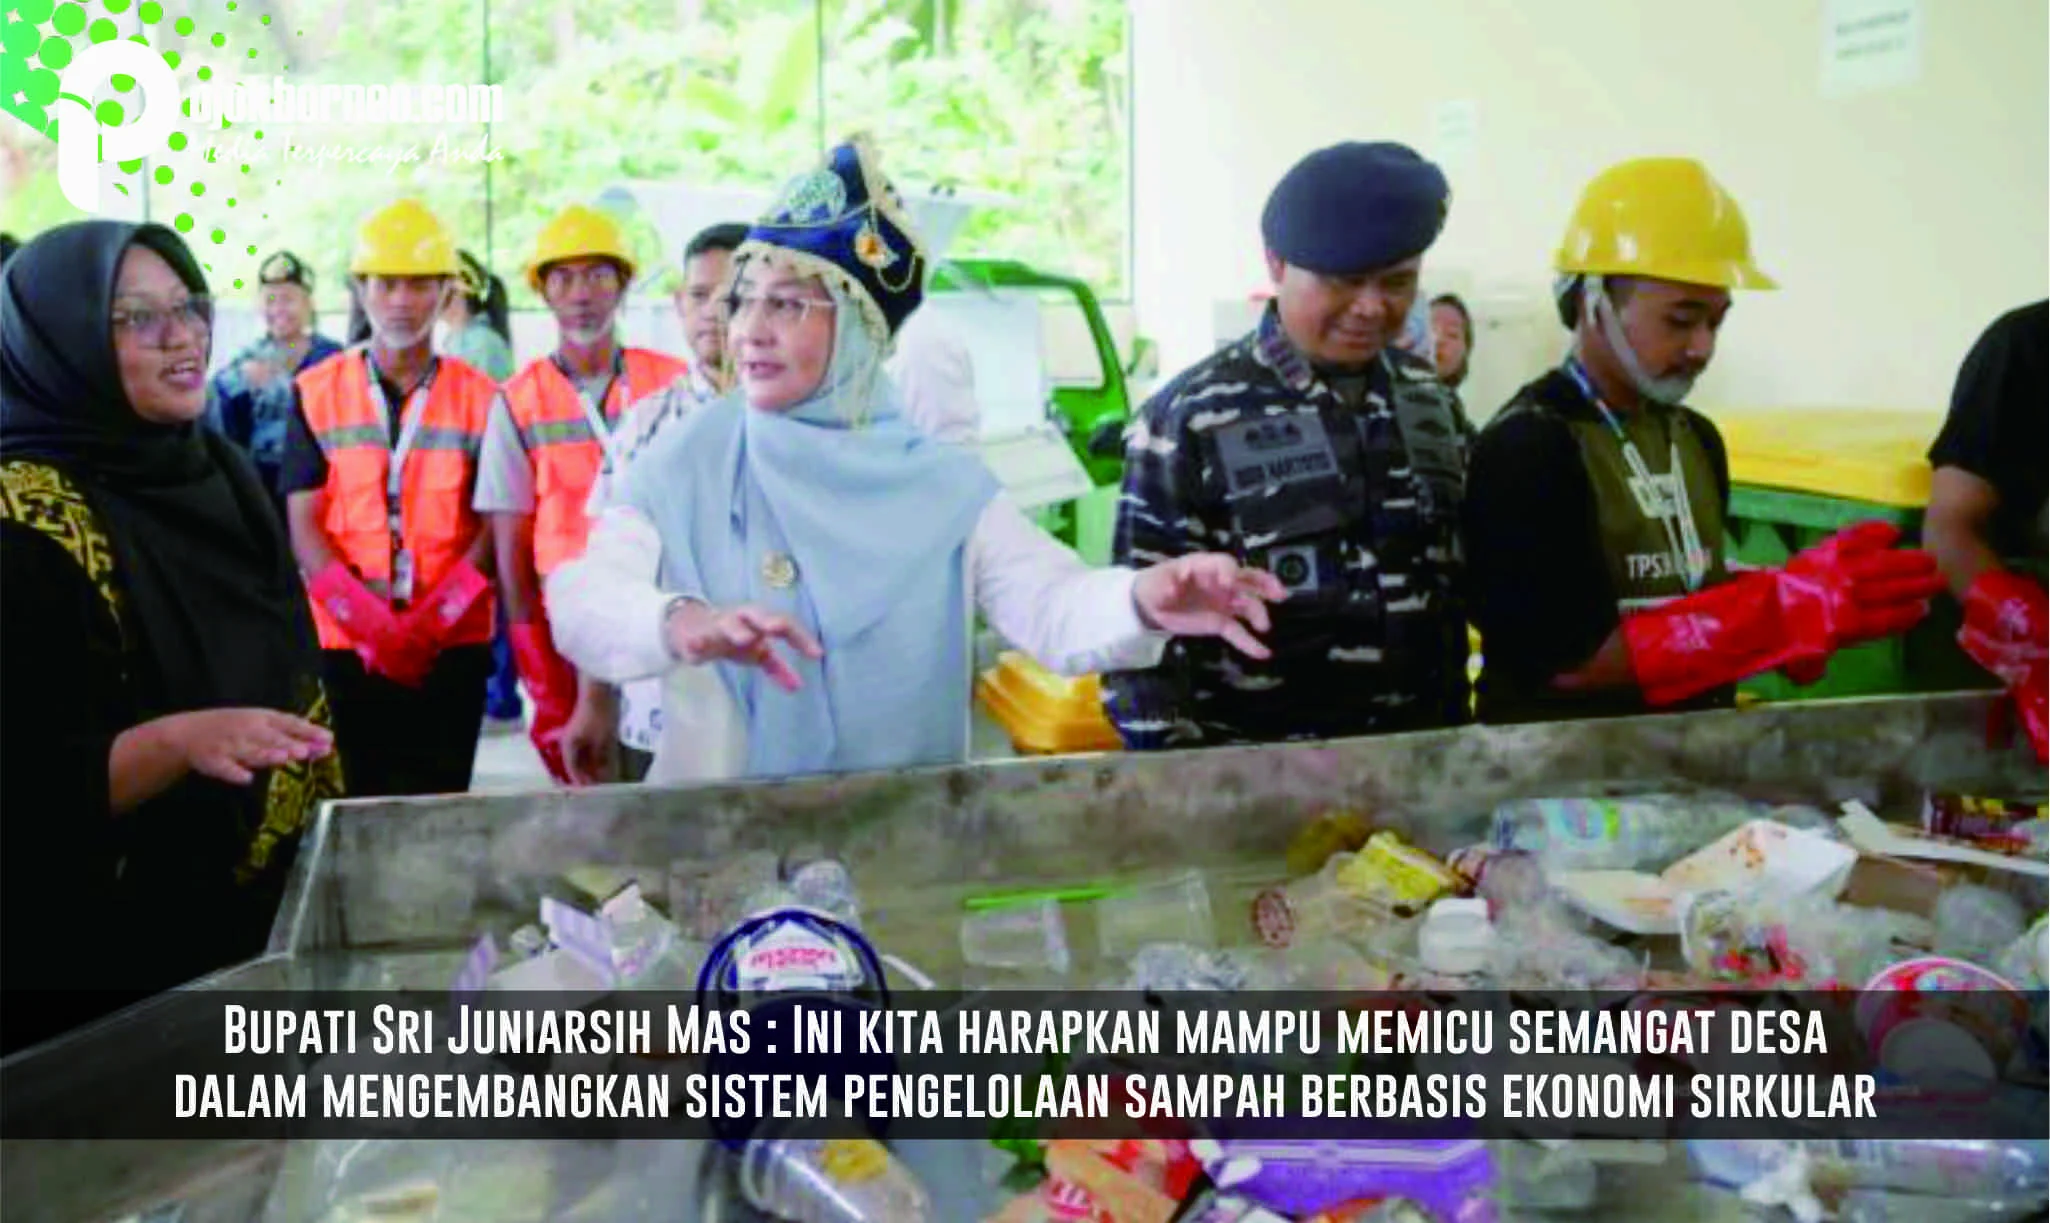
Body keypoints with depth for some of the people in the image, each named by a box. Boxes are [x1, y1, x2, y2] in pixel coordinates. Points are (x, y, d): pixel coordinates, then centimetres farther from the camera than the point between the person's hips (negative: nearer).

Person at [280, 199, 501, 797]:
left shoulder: (479, 398, 5)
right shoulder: (317, 393, 6)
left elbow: (492, 527, 0)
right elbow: (305, 528, 0)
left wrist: (429, 624, -14)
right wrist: (372, 624, -13)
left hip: (453, 646, 0)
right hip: (345, 643, 0)